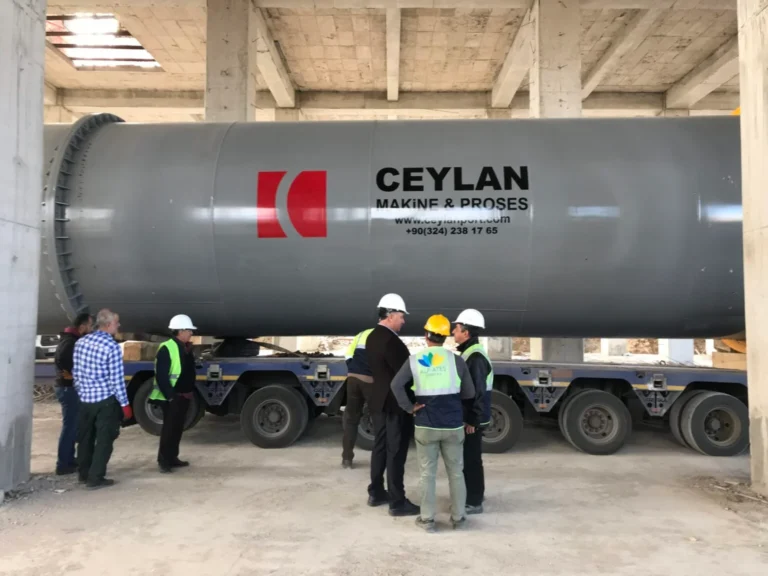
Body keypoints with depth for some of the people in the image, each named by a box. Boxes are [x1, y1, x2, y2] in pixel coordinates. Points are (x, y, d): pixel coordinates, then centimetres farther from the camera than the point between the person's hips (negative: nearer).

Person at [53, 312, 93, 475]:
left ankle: (69, 460, 26)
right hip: (68, 388, -10)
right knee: (69, 426, -5)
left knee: (73, 426, 17)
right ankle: (63, 465, 2)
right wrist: (71, 375, -19)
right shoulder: (71, 341, -18)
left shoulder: (72, 339, 13)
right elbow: (60, 360, -32)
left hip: (69, 387, 10)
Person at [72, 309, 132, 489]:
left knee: (85, 437, 17)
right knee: (104, 439, 3)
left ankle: (84, 473, 28)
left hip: (85, 398, 7)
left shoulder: (80, 342, 4)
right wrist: (125, 404, -8)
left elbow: (76, 372, 10)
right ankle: (95, 477, 5)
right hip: (106, 399, -7)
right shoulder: (112, 347, -16)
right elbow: (117, 379, -16)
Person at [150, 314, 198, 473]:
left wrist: (191, 391, 13)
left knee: (178, 428, 15)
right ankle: (163, 461, 8)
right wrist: (170, 396, -22)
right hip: (172, 397, -9)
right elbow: (161, 376, -20)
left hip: (184, 396, 9)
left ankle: (172, 458, 25)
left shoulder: (186, 348, 11)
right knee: (169, 428, -1)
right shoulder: (166, 349, -16)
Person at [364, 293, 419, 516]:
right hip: (395, 403, -10)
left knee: (380, 447, 18)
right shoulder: (390, 340, -23)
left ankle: (376, 493, 29)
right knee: (396, 452, -1)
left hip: (380, 401, 10)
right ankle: (397, 502, 8)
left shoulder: (373, 337, 8)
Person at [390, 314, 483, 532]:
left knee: (427, 473, 10)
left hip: (425, 425, 0)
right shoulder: (456, 360, -3)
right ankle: (458, 517, 23)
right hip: (453, 425, 1)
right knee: (456, 472, 14)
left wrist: (409, 407, -5)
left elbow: (396, 385, -15)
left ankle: (427, 519, 14)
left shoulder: (414, 360, -3)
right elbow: (469, 393, 2)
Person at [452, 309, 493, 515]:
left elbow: (479, 392, -24)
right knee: (468, 458, 19)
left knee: (471, 459, -1)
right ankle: (474, 495, 32)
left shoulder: (476, 357, -21)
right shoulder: (469, 353, 11)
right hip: (468, 417, 10)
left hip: (473, 420, -10)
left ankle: (474, 502, 10)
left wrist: (473, 421, -21)